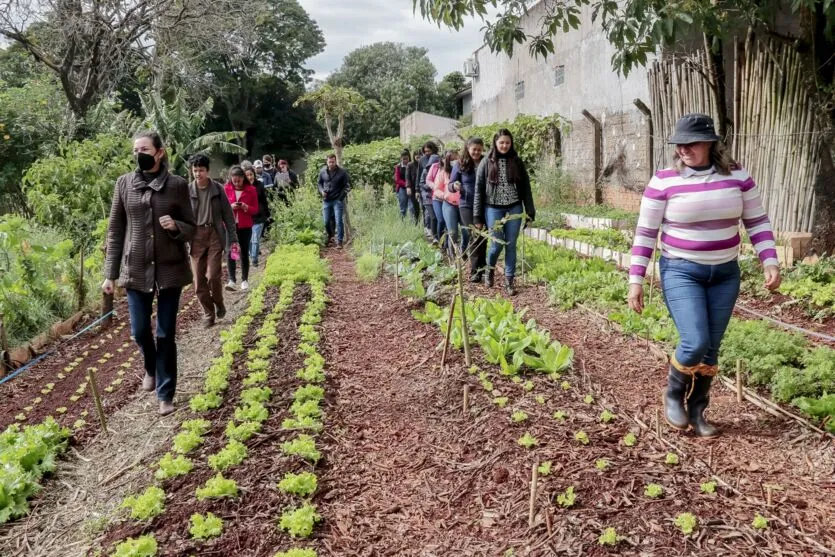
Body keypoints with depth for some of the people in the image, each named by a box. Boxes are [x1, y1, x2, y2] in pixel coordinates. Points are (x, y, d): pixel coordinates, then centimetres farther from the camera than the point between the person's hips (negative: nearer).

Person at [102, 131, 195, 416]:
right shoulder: (124, 184, 1)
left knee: (166, 334, 3)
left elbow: (191, 228, 3)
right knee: (139, 331, 10)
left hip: (170, 269, -2)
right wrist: (110, 273, 2)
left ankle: (166, 395, 15)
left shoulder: (177, 185, -4)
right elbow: (115, 231, 4)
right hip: (136, 269, 2)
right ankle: (150, 368, 42)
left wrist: (175, 226, -20)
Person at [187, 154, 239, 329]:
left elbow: (228, 215, 3)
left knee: (213, 276, -9)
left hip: (215, 234, -1)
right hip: (196, 237, 2)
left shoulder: (217, 189, 0)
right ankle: (208, 313, 18)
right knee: (199, 280, 4)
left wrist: (233, 239, 0)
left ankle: (219, 304, 18)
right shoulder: (188, 191, 1)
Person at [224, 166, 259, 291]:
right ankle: (232, 280, -6)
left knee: (244, 253, 5)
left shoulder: (251, 190, 0)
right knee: (230, 253, -6)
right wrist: (230, 207, -14)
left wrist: (246, 207, -16)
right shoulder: (226, 189, 1)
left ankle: (245, 280, 11)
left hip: (245, 226, 0)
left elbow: (255, 210, 4)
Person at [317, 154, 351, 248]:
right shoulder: (322, 172, 4)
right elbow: (319, 183, 17)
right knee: (326, 221, 8)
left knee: (338, 221, -6)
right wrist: (322, 191, -2)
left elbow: (347, 186, -1)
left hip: (337, 200, -3)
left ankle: (339, 241, 1)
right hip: (326, 200, 3)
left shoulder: (342, 172, -5)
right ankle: (329, 235, 37)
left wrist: (341, 196, -10)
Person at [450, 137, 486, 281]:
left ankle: (482, 267, 23)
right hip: (467, 206, -2)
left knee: (483, 236, 9)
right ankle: (475, 271, -1)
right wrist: (455, 186, -18)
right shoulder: (460, 165, 1)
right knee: (474, 237, -6)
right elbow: (450, 184, 4)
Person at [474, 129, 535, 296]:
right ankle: (490, 268, 29)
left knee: (511, 245, 3)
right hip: (493, 209, -2)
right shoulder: (486, 162, -1)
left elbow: (525, 187, 6)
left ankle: (509, 280, 12)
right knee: (497, 243, -2)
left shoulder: (517, 162, 4)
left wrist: (530, 211, 2)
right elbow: (479, 189, 0)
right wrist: (477, 216, -4)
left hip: (514, 208, 2)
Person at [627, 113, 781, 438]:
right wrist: (636, 280, -8)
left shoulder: (737, 176, -2)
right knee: (695, 343, -15)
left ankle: (697, 411, 27)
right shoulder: (663, 181, -9)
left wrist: (770, 262, -4)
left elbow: (757, 222, 7)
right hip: (681, 271, -3)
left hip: (725, 273, 3)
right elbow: (645, 233, -6)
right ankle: (673, 395, 15)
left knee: (711, 348, 8)